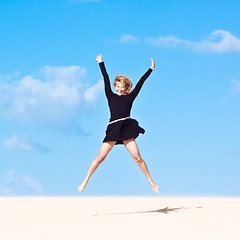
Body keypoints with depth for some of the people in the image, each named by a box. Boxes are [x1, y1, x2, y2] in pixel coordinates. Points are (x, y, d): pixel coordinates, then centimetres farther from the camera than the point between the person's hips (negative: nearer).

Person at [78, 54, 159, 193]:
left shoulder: (130, 97, 12)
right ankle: (85, 181, 5)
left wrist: (151, 69, 19)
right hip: (113, 129, 1)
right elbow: (106, 79, 17)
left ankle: (151, 181, 6)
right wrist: (101, 63, 20)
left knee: (137, 158, -5)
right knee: (100, 157, -4)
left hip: (127, 129, 0)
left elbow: (140, 83, 15)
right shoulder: (111, 97, 13)